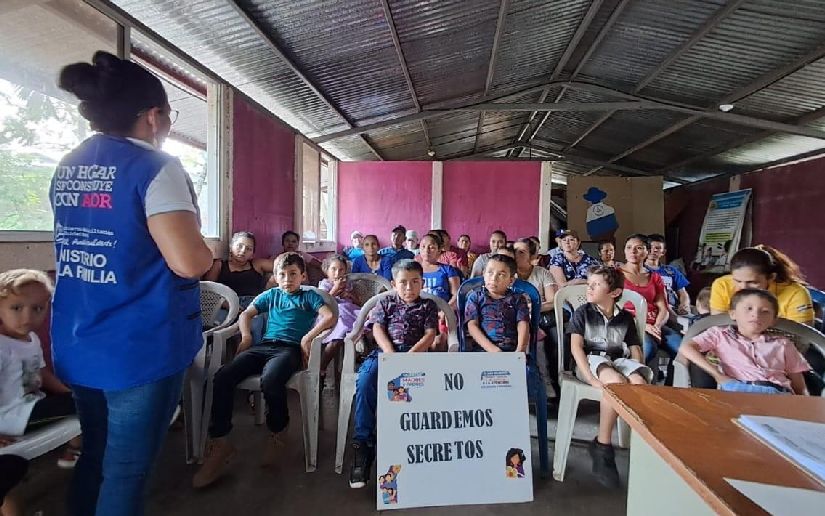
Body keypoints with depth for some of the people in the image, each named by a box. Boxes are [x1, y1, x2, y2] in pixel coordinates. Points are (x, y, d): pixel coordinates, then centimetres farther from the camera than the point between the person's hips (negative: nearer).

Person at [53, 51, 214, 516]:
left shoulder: (67, 168, 10)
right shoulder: (154, 166, -16)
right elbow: (190, 262, -25)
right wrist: (209, 251, -3)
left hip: (78, 345, 8)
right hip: (142, 347, -8)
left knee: (94, 457, 24)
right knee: (126, 471, 7)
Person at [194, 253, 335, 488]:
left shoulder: (309, 296, 15)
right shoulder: (270, 295, 27)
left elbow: (329, 316, -1)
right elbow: (246, 314, 24)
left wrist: (307, 338, -12)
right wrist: (246, 337, 4)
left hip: (290, 348, -4)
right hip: (264, 345, 5)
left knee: (270, 381, -36)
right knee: (222, 377, -21)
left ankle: (277, 434, -6)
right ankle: (219, 443, -9)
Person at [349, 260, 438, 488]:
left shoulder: (427, 306, 17)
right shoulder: (386, 303, 20)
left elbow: (430, 335, 4)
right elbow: (378, 330, 7)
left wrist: (410, 355, -14)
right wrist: (391, 354, -12)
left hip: (414, 352, -1)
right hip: (385, 350, 2)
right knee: (365, 381, -30)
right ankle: (363, 440, -22)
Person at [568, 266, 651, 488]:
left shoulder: (626, 317, 13)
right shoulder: (582, 312, 3)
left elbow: (635, 349, 15)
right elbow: (576, 346, -6)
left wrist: (637, 369, -8)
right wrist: (592, 379, -19)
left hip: (619, 360, 3)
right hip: (592, 360, -3)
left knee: (640, 384, -31)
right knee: (617, 382, -35)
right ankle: (602, 446, -21)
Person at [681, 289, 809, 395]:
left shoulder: (782, 344, 24)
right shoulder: (721, 334, 14)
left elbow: (799, 386, 26)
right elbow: (686, 348, -1)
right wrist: (717, 374, -7)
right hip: (736, 389, -3)